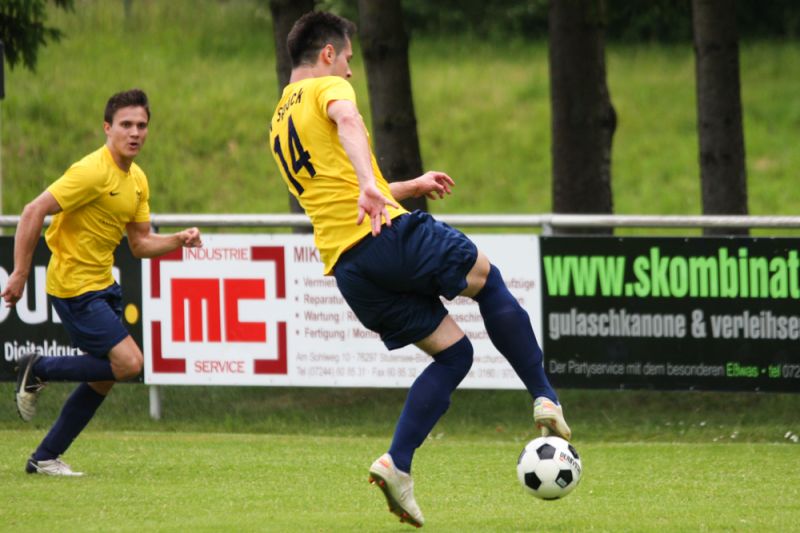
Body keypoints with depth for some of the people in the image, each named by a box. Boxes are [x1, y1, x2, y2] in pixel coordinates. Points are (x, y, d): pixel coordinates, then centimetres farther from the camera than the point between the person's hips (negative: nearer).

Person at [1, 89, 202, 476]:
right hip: (74, 287, -9)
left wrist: (179, 240, -3)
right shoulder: (93, 171, -19)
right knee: (128, 363, -15)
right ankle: (38, 370, 2)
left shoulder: (136, 179, 9)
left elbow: (140, 243, 16)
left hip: (102, 285, 9)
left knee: (103, 380, 9)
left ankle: (45, 458, 18)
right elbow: (33, 213, -21)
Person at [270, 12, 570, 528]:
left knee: (454, 353, 12)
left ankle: (397, 464, -4)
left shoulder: (279, 125, 26)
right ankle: (545, 398, 10)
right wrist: (370, 185, -41)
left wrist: (412, 186, 45)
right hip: (389, 234, -7)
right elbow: (347, 120, -25)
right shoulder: (326, 88, 2)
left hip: (346, 267, 7)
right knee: (489, 280, 16)